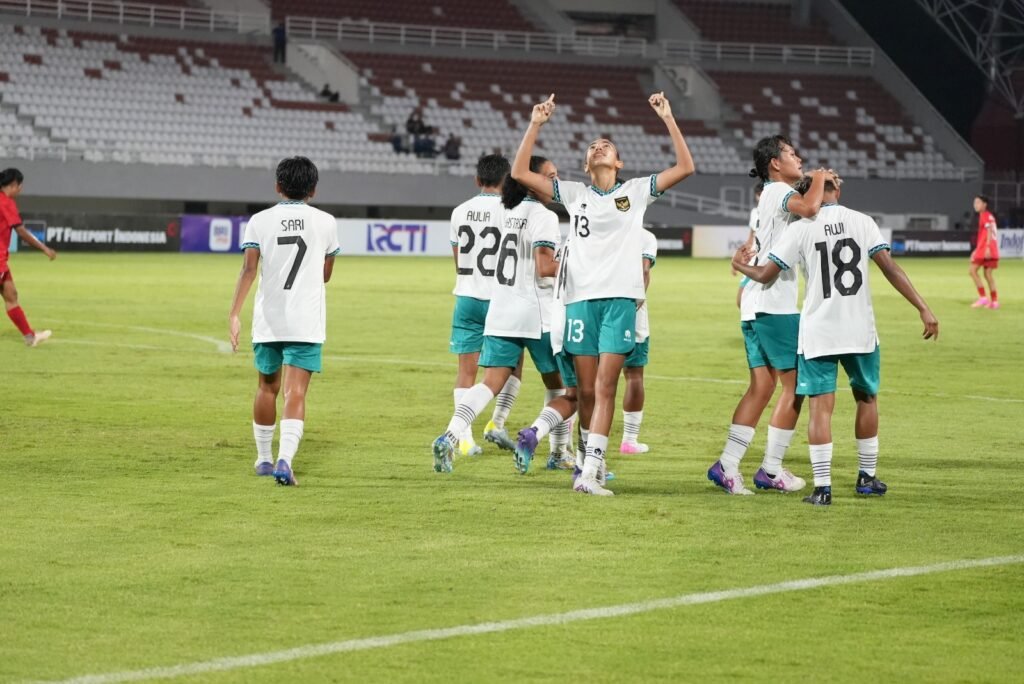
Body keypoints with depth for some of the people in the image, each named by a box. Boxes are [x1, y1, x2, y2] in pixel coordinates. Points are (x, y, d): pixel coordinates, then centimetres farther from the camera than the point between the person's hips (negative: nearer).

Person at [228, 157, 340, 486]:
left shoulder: (260, 221, 1)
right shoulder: (326, 222, 2)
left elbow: (248, 269, -10)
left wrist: (234, 314, -14)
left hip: (267, 320, 1)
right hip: (307, 321, -1)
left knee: (267, 388, 18)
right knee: (295, 392, -7)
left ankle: (264, 458, 29)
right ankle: (285, 460, -25)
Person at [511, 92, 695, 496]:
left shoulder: (636, 191, 9)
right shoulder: (574, 194, 12)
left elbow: (685, 167, 1)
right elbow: (520, 173, 6)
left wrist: (668, 119, -3)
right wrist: (536, 126, 0)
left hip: (620, 298, -2)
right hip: (581, 297, 2)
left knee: (605, 388, -10)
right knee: (587, 390, 4)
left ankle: (589, 473, -17)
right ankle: (594, 460, 18)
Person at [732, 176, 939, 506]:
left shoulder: (800, 229, -3)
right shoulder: (862, 222, 0)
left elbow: (766, 274, -1)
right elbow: (890, 268, -6)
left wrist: (741, 266, 20)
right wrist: (923, 308, -5)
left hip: (818, 334, -1)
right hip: (860, 330, 1)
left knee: (821, 406, -1)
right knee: (867, 398, 19)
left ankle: (822, 487, -7)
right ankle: (867, 476, 27)